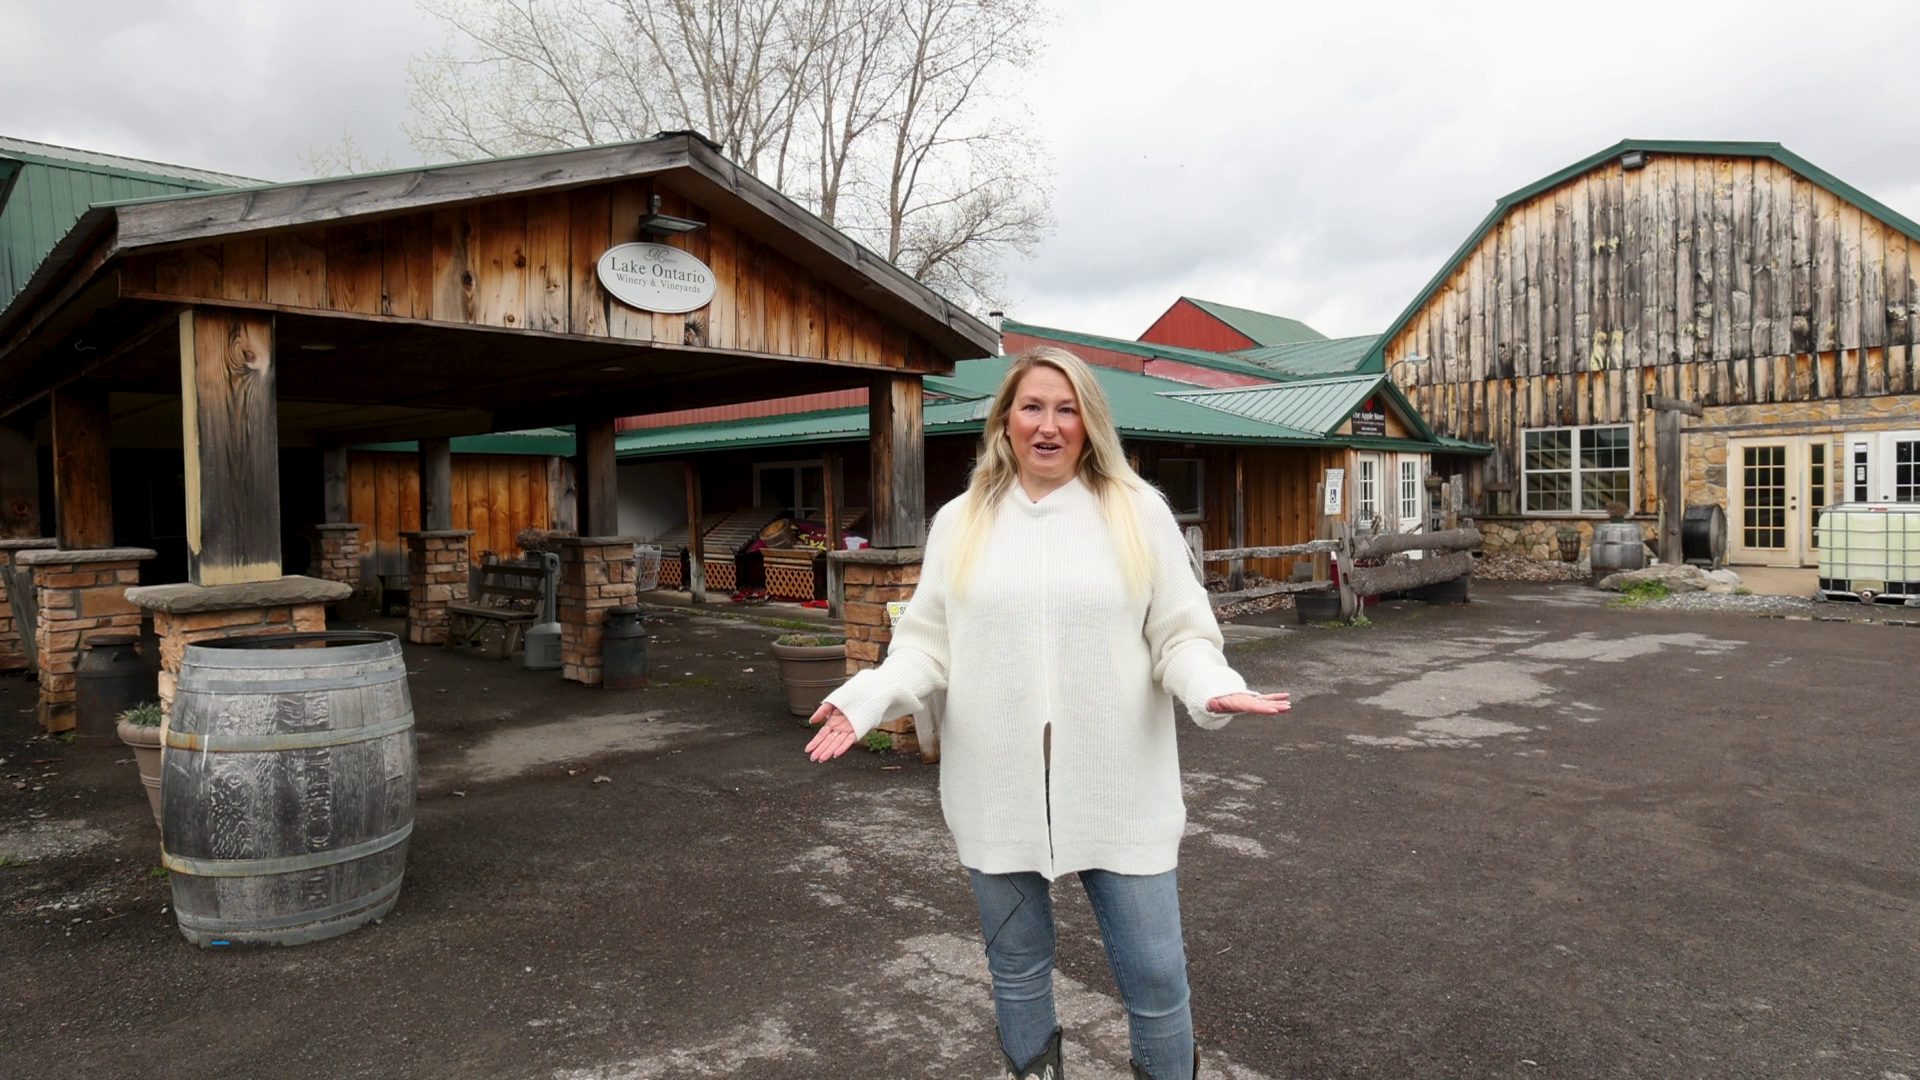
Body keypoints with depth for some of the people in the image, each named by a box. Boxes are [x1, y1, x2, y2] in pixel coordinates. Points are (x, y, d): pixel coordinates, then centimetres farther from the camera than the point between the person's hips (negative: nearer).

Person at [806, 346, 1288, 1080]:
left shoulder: (1138, 512, 1)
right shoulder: (960, 522, 5)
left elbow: (1180, 633, 0)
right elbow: (929, 642, 4)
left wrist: (1211, 686, -19)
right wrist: (871, 696, -12)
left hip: (1117, 789, -1)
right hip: (999, 790, 2)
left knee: (1154, 972, 6)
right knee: (1016, 966, 17)